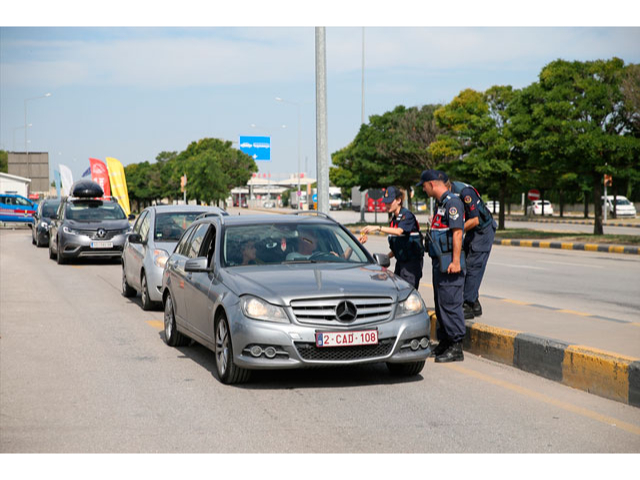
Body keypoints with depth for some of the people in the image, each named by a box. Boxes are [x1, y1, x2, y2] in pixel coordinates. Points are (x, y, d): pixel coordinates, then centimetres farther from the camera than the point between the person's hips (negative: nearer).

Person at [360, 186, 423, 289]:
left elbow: (399, 231, -31)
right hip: (400, 261, 8)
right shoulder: (393, 219, 14)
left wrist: (378, 228, -39)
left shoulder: (407, 215, -11)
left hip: (412, 261, -8)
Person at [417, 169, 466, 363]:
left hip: (449, 264, -10)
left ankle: (456, 348, -6)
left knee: (451, 304, -9)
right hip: (439, 263, 10)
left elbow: (457, 232, -20)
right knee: (440, 305, 14)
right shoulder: (440, 203, 17)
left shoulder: (452, 202, -14)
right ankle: (444, 343, 22)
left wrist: (456, 262, -25)